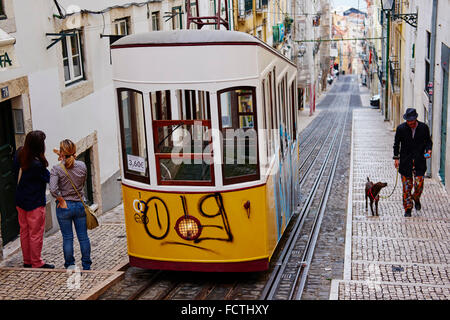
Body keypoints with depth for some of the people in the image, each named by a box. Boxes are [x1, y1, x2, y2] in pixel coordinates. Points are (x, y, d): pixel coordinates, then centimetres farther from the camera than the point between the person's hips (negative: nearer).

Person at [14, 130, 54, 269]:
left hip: (20, 201, 8)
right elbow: (49, 178, -12)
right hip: (35, 203, -8)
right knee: (36, 234, 5)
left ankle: (27, 261, 29)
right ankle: (37, 263, 16)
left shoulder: (19, 154, -5)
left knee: (24, 231, 18)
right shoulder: (37, 164, -27)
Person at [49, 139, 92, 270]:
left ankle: (70, 265, 18)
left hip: (64, 207, -3)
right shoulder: (82, 166, -3)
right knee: (83, 236, 10)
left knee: (67, 237, 10)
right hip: (80, 205, 3)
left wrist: (62, 200, -7)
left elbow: (53, 189, -25)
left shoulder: (56, 169, -14)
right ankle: (86, 266, 18)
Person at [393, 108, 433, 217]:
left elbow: (428, 141, 9)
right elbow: (396, 144, 4)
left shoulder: (424, 128, -4)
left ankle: (416, 198, 29)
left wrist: (428, 150, -10)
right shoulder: (401, 128, -5)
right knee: (407, 186, 3)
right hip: (405, 161, 0)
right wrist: (396, 158, -2)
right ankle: (408, 208, 14)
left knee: (419, 184, -4)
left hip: (419, 161, 0)